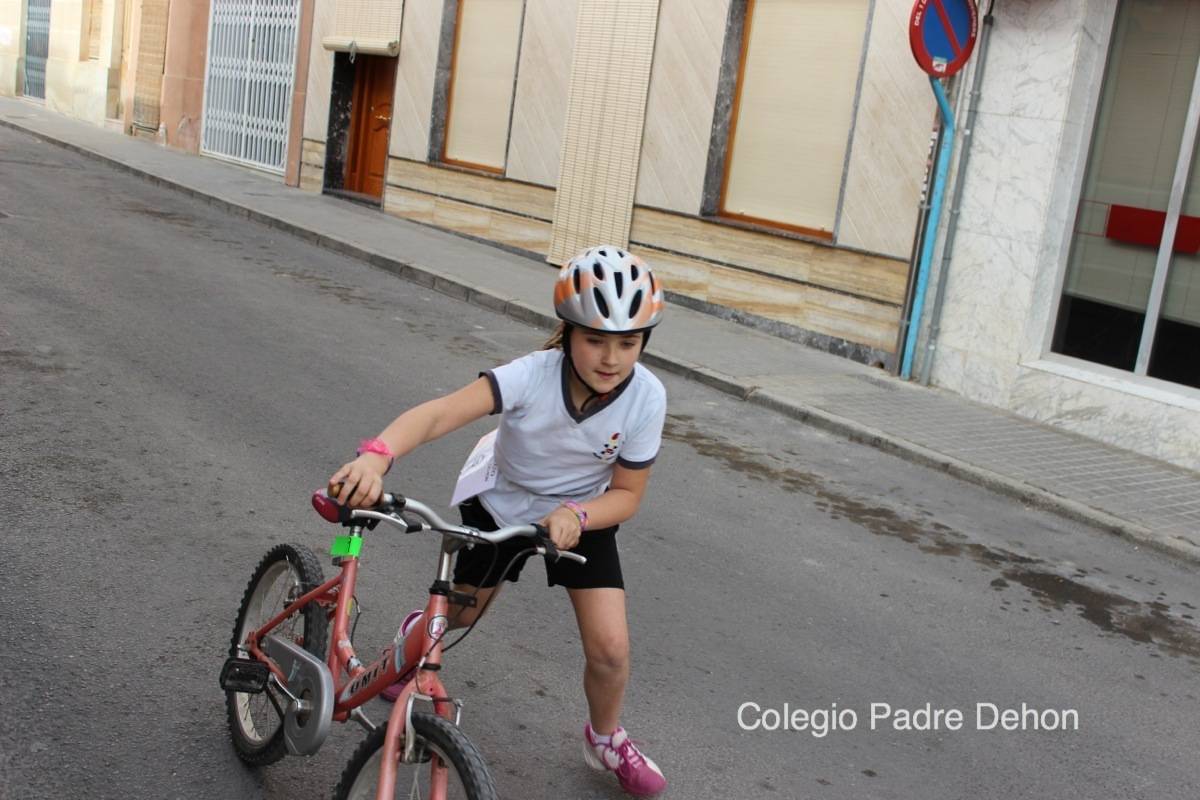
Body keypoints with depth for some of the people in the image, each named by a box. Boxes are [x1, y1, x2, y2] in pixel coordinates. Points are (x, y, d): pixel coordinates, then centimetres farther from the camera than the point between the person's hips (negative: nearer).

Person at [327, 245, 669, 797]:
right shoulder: (534, 375, -36)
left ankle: (605, 739, 23)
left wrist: (576, 514, -38)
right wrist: (376, 454, -66)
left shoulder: (646, 398, -29)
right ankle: (419, 632, 58)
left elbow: (627, 495, -18)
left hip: (580, 517, 1)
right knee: (461, 612, 18)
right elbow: (438, 413, -48)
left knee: (610, 647, -10)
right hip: (502, 503, -1)